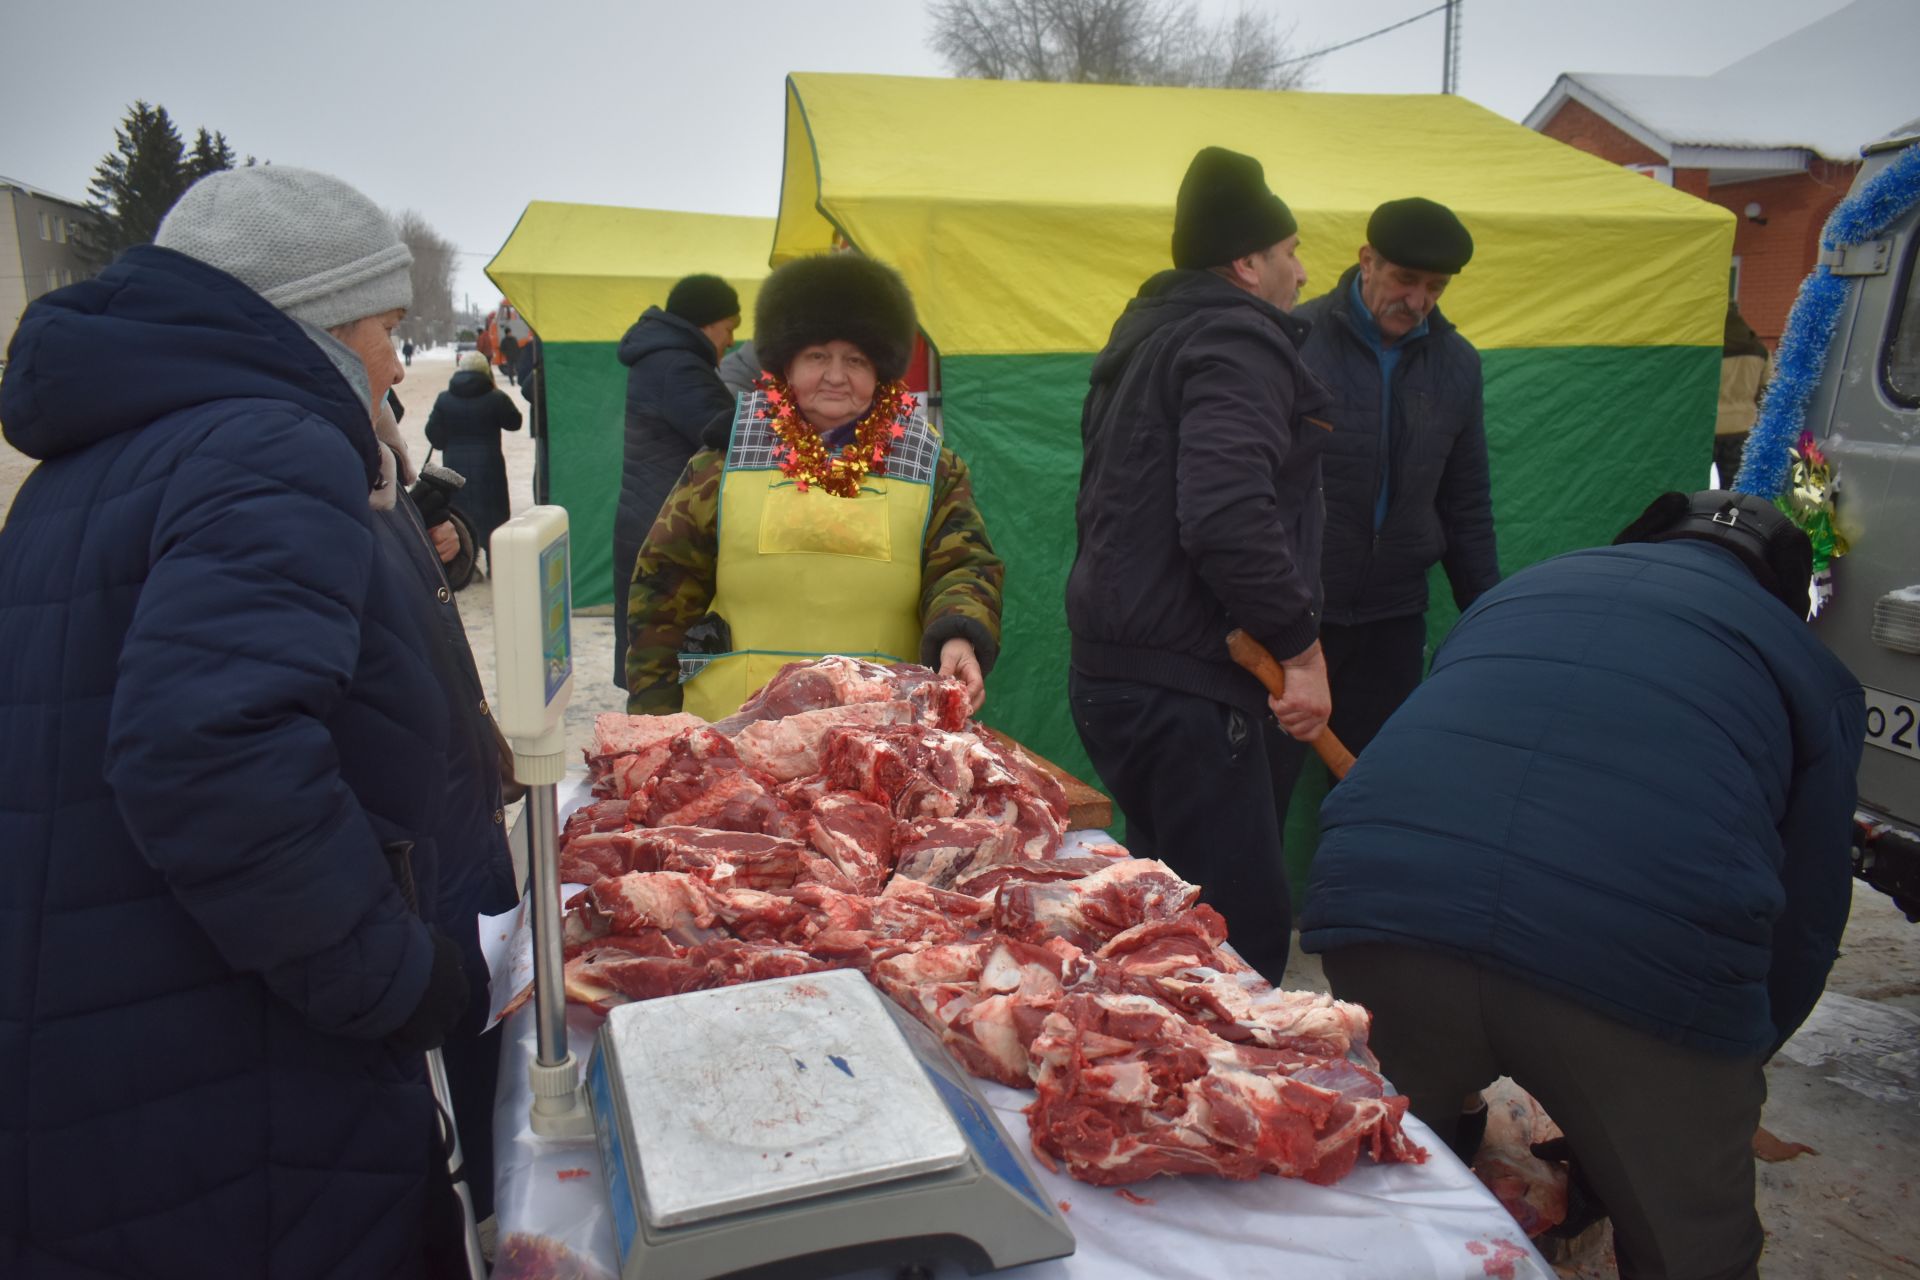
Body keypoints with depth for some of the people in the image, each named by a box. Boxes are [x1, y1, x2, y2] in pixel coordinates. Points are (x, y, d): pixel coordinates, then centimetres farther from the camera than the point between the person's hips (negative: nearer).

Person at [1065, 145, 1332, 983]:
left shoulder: (1151, 333, 21)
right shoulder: (1237, 343, -11)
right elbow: (1227, 517, -28)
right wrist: (1301, 645, -18)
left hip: (1111, 666, 11)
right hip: (1183, 687, -11)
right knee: (1242, 933, -6)